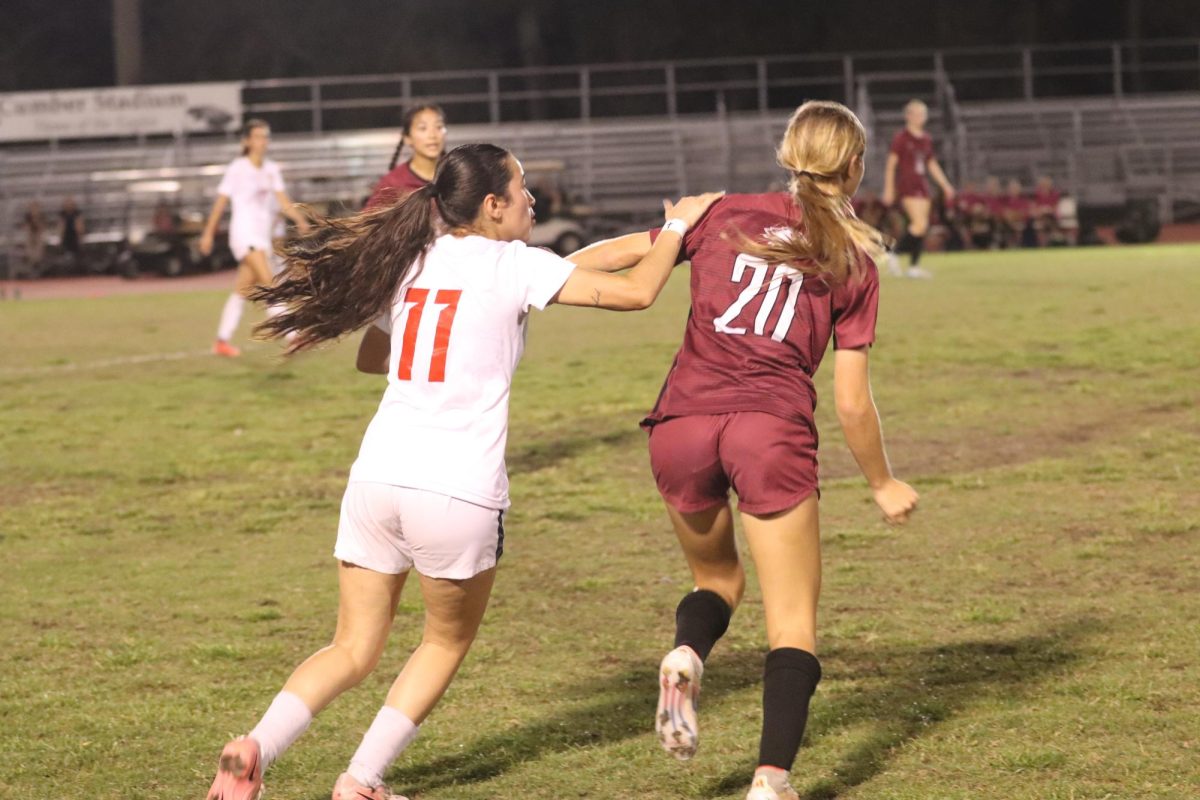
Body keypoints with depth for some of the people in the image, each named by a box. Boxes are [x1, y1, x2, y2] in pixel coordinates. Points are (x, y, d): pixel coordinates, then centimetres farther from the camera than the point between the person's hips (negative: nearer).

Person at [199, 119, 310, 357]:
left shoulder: (272, 170, 10)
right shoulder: (236, 169, -5)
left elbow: (283, 201, 3)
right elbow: (220, 202, 1)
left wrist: (300, 219, -15)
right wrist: (208, 233, 6)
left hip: (262, 236, 7)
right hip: (244, 233, -7)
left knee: (242, 291, 10)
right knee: (268, 283, -19)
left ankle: (222, 341, 18)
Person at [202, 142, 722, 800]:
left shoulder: (411, 260, 14)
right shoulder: (514, 265, -1)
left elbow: (369, 358, 28)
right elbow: (637, 291, -2)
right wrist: (676, 225, 14)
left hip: (378, 475, 5)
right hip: (458, 489, -5)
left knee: (353, 651, 13)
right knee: (447, 642, 19)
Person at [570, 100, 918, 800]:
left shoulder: (727, 216, 14)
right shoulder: (853, 262, 10)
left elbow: (622, 254, 13)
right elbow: (851, 401, 8)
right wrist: (884, 484, 21)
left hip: (682, 422, 3)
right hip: (775, 430, -2)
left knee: (717, 578, 26)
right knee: (794, 625, 5)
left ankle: (687, 656, -7)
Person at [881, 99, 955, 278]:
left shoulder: (927, 139, 14)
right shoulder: (901, 137, -6)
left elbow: (932, 164, 23)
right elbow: (891, 164, -6)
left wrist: (945, 185, 19)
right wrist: (888, 189, -10)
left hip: (921, 185, 7)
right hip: (906, 184, -7)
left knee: (922, 227, 3)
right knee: (920, 224, -18)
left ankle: (914, 266, 7)